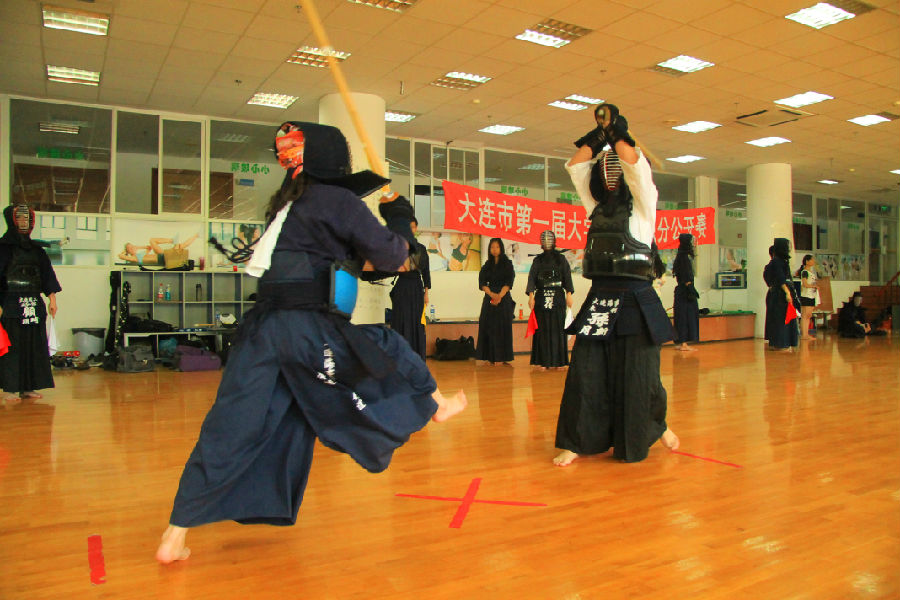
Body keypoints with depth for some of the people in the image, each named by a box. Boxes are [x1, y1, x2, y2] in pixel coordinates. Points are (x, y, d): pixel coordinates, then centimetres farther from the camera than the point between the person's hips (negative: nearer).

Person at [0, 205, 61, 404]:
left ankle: (28, 387, 12)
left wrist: (52, 298, 7)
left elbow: (47, 273, 15)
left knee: (35, 345, 5)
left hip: (34, 304, 5)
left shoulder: (36, 249, 14)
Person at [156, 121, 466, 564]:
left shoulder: (288, 201, 19)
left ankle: (176, 535, 10)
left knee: (230, 429, 7)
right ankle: (433, 404, 41)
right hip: (309, 329, -7)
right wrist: (399, 227, 18)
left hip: (263, 327, 7)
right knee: (387, 350, 17)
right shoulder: (338, 202, -4)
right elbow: (389, 256, 0)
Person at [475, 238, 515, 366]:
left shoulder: (507, 264, 4)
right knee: (488, 327, -2)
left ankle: (503, 357, -4)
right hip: (489, 298, 3)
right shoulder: (486, 265, 12)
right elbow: (482, 283, 2)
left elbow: (509, 283, -5)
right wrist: (492, 294, -14)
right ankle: (491, 357, 1)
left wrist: (500, 296, -17)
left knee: (504, 327, -5)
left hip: (504, 299, -3)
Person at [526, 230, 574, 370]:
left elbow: (567, 277, 5)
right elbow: (532, 278, 4)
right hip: (541, 296, 1)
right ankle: (543, 361, 0)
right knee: (543, 328, -2)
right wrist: (531, 295, -8)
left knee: (558, 327, -3)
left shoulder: (561, 259, 9)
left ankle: (558, 361, 2)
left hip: (558, 296, -1)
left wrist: (569, 294, -6)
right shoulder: (537, 260, 11)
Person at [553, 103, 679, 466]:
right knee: (586, 372, -1)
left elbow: (634, 162, -12)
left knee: (637, 375, 3)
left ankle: (658, 426, 30)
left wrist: (616, 132, 1)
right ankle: (579, 442, 8)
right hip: (599, 299, 4)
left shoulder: (642, 203, 3)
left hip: (634, 300, -4)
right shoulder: (597, 206, 17)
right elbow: (575, 166, 15)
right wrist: (599, 134, 14)